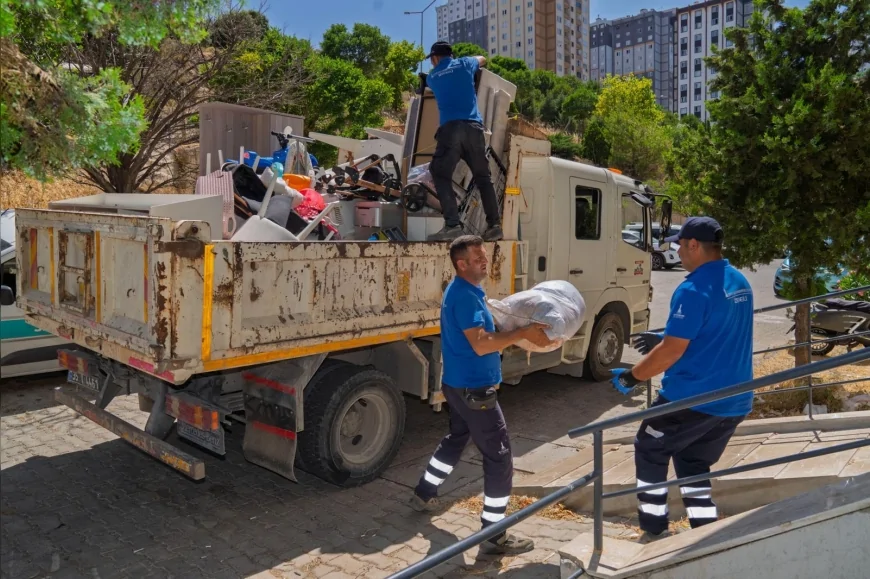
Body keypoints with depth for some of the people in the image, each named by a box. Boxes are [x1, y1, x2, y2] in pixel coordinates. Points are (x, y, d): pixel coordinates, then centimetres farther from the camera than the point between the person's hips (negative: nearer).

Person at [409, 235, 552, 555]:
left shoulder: (466, 290, 11)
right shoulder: (464, 295, -22)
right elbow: (481, 344, -28)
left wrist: (520, 333, 6)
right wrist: (523, 333, -25)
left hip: (460, 384, 11)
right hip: (472, 389, -11)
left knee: (456, 439, 28)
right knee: (499, 456, -4)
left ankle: (424, 495, 44)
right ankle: (494, 535, 3)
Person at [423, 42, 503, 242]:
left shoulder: (432, 77, 20)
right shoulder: (464, 64, 20)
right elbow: (482, 60, 42)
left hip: (451, 128, -2)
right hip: (474, 127, 2)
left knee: (441, 176, 0)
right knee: (483, 177, 9)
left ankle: (453, 225, -17)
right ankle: (494, 225, 2)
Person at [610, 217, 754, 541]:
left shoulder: (695, 289, -19)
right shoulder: (739, 283, 10)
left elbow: (672, 351, -20)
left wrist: (632, 376, -7)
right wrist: (662, 339, 21)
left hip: (693, 398, -8)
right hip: (734, 401, 8)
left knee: (650, 453, 12)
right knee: (693, 465, 21)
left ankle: (654, 533, 17)